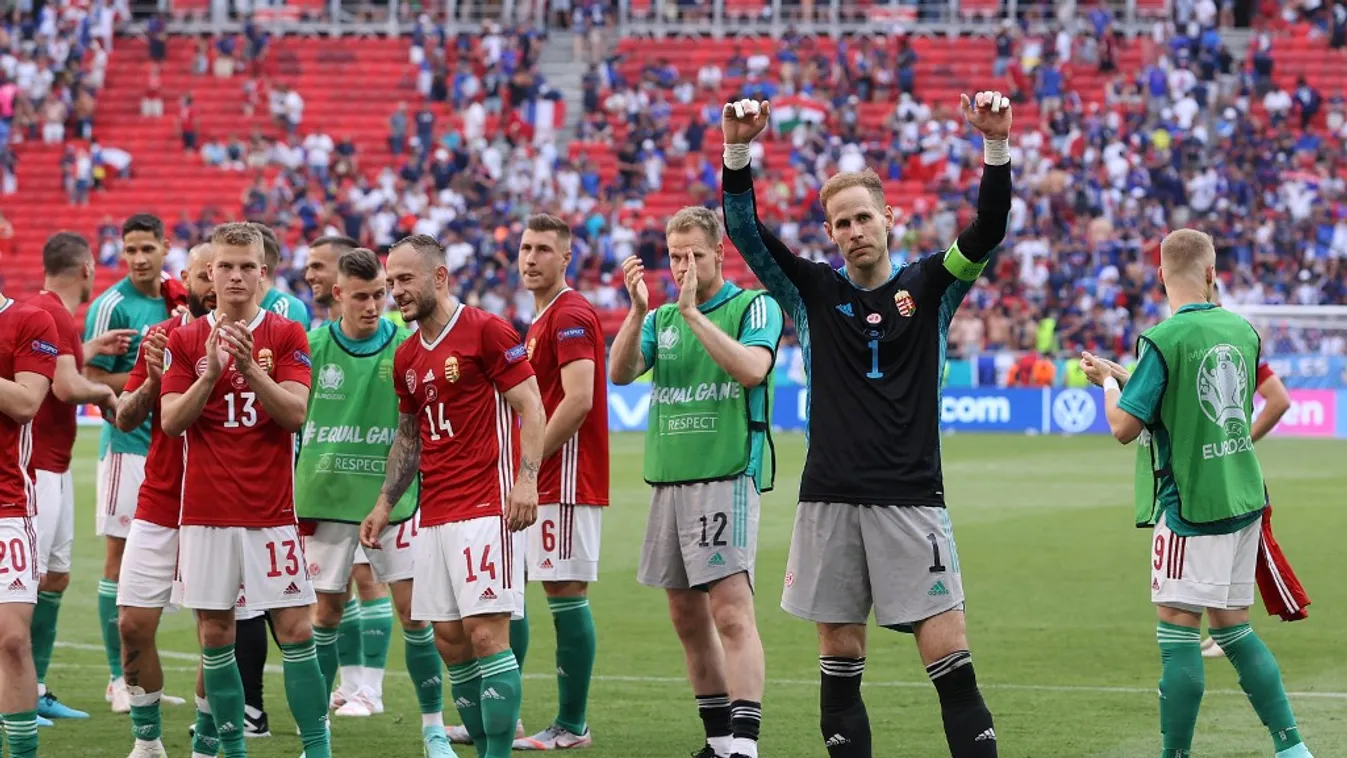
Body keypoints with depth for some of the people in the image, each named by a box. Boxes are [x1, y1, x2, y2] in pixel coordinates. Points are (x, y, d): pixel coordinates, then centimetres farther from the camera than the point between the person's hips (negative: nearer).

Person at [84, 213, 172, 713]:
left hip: (168, 445, 6)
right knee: (121, 555, -4)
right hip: (127, 444, -6)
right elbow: (93, 381, -12)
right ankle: (118, 678, -1)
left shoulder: (173, 303, 11)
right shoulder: (111, 306, -9)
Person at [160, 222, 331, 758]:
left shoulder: (287, 335, 3)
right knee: (214, 633, 3)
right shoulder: (186, 341, 6)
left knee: (295, 629, -5)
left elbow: (297, 413, -8)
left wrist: (251, 368, -21)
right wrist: (211, 371, -16)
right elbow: (171, 420, -2)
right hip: (206, 510, 1)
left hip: (272, 510, -1)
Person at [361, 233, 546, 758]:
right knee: (449, 640, 5)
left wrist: (526, 479, -20)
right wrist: (385, 504, 18)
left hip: (486, 508, -8)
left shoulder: (485, 331, -6)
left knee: (486, 634, -12)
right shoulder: (407, 358, 16)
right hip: (435, 514, 8)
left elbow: (530, 407, -9)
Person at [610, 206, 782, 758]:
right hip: (668, 479, 6)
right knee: (687, 618, 8)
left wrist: (693, 312, -20)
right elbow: (621, 372, 1)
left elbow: (752, 369, -17)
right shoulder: (661, 319, 16)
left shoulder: (755, 307, 1)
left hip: (726, 477, -6)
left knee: (731, 612, -16)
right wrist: (638, 310, -14)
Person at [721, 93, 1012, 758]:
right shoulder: (813, 291, 8)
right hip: (829, 501, 2)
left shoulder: (928, 286, 6)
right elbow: (746, 232, -2)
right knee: (840, 659, 5)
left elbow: (987, 231, -8)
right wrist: (737, 153, -18)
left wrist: (996, 148, -23)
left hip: (911, 498, -2)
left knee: (949, 656, -8)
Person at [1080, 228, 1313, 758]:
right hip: (1243, 498, 7)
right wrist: (1127, 378, 21)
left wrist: (1109, 383, 6)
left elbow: (1125, 426, -14)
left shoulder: (1163, 340, -15)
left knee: (1178, 633, -1)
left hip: (1191, 506, -7)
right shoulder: (1242, 331, 6)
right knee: (1233, 628, 15)